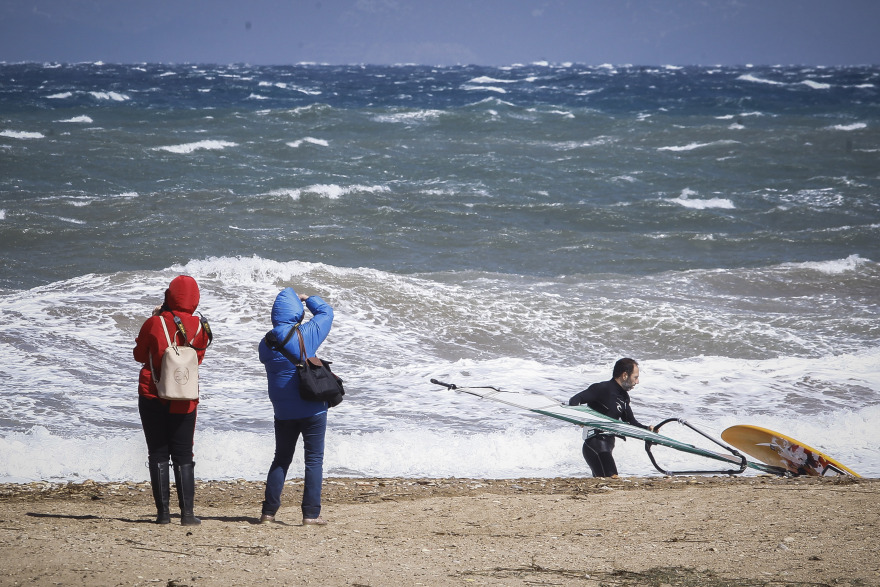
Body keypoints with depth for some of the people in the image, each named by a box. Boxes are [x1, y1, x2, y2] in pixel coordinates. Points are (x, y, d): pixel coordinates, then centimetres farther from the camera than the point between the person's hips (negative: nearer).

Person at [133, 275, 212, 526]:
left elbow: (139, 355, 5)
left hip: (153, 398, -1)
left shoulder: (154, 323, -10)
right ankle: (187, 512, 1)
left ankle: (163, 512, 2)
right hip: (185, 401, 1)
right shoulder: (199, 327, -4)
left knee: (158, 455, 6)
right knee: (183, 457, 8)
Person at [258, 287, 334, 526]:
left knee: (281, 459, 15)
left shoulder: (266, 343, -1)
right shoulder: (306, 335, -11)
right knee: (314, 460, 2)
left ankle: (269, 512, 12)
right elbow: (326, 312, 3)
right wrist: (308, 299, 19)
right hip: (312, 409, -4)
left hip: (283, 412, 4)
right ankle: (311, 514, -2)